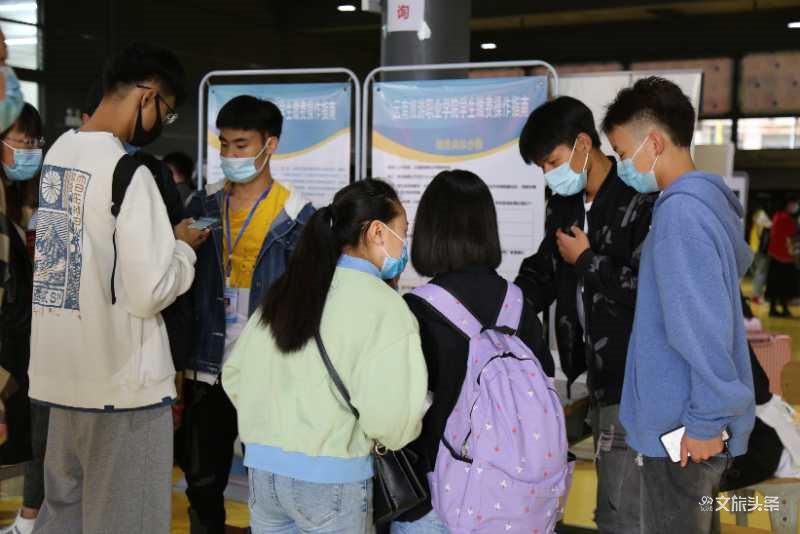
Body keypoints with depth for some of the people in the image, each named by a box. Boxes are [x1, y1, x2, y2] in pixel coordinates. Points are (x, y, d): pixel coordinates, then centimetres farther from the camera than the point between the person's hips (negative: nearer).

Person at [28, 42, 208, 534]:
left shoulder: (56, 153, 8)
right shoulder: (129, 173, -18)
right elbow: (150, 293, -20)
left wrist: (163, 238, 12)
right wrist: (184, 247, -2)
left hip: (61, 371, 8)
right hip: (122, 381, -8)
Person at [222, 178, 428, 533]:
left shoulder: (286, 291, 6)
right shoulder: (382, 304, -14)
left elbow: (235, 375, 10)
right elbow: (389, 416, -21)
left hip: (263, 467, 6)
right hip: (331, 479, -6)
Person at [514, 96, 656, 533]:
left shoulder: (640, 202, -16)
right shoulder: (565, 206, 12)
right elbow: (540, 276, 21)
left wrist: (586, 261, -12)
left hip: (635, 381, -8)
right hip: (600, 376, 9)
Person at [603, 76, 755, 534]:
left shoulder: (682, 209, -20)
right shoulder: (710, 202, 10)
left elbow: (703, 325, -24)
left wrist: (706, 420, -19)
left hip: (683, 429, -9)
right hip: (695, 421, 9)